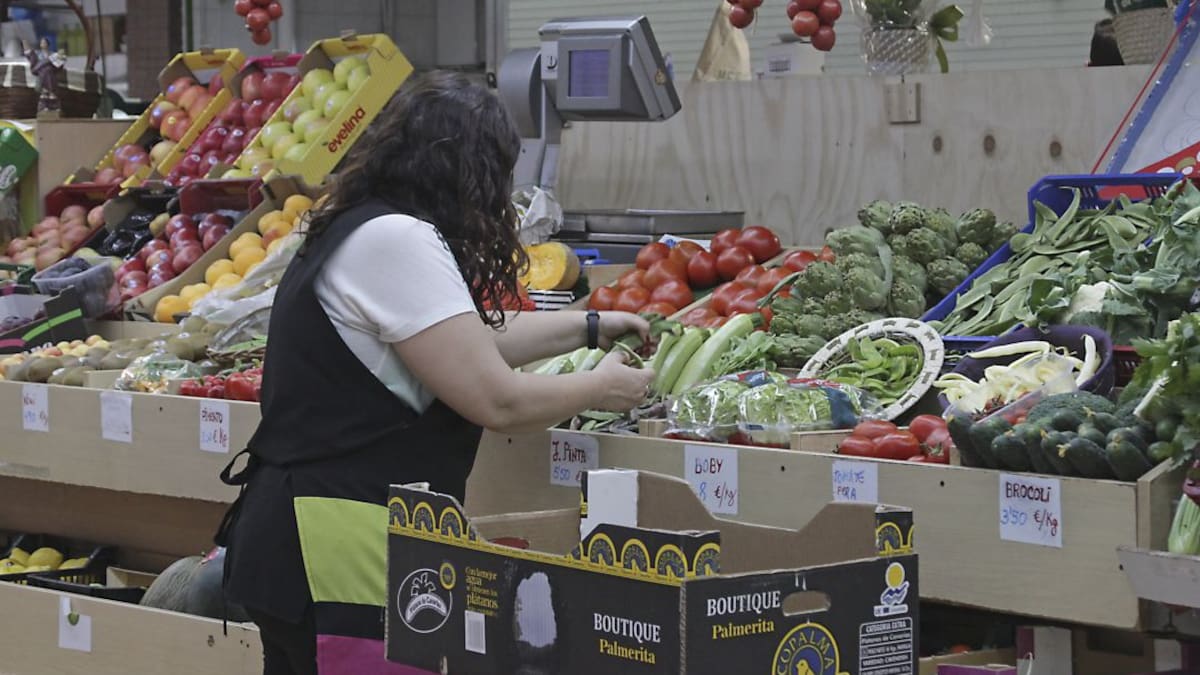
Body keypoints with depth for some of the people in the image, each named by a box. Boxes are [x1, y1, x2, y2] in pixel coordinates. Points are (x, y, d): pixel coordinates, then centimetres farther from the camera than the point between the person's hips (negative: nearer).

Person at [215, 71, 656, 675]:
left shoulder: (356, 232, 17)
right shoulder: (396, 240, -15)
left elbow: (470, 340, 30)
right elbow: (497, 401, -15)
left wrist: (589, 326, 36)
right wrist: (602, 387, 2)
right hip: (343, 557, -11)